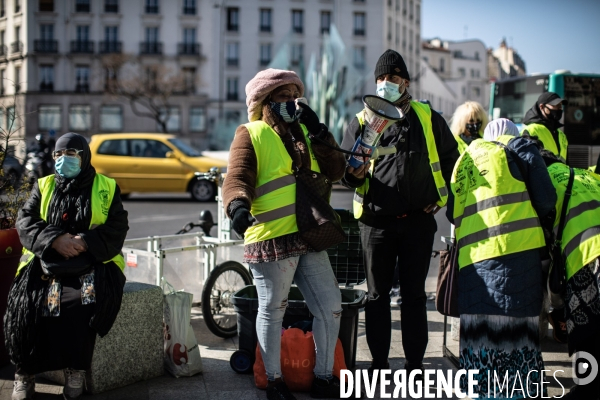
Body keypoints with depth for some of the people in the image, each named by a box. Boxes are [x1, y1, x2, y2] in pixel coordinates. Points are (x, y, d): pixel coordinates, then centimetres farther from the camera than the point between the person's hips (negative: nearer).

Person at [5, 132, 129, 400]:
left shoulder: (107, 188, 11)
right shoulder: (43, 186, 17)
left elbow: (118, 228, 2)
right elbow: (25, 221, 5)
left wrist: (85, 241, -16)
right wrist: (54, 239, -14)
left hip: (93, 261, -2)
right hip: (46, 260, 2)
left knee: (86, 301, -32)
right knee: (25, 302, -24)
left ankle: (76, 368, -19)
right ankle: (25, 371, -9)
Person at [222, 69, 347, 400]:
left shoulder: (303, 132, 17)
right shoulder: (251, 135, -1)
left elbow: (335, 171, 9)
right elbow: (237, 177, -15)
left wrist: (318, 133, -1)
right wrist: (238, 206, -36)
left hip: (308, 238, 6)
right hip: (271, 238, -6)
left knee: (330, 307, 8)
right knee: (272, 311, 6)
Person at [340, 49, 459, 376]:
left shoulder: (428, 118, 7)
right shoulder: (362, 122, 4)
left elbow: (450, 158, 16)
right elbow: (345, 170, 2)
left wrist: (441, 196, 7)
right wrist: (353, 173, -21)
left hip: (418, 220, 1)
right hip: (377, 222, 0)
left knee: (414, 294, 8)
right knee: (378, 295, 7)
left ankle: (415, 364, 17)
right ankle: (379, 363, 17)